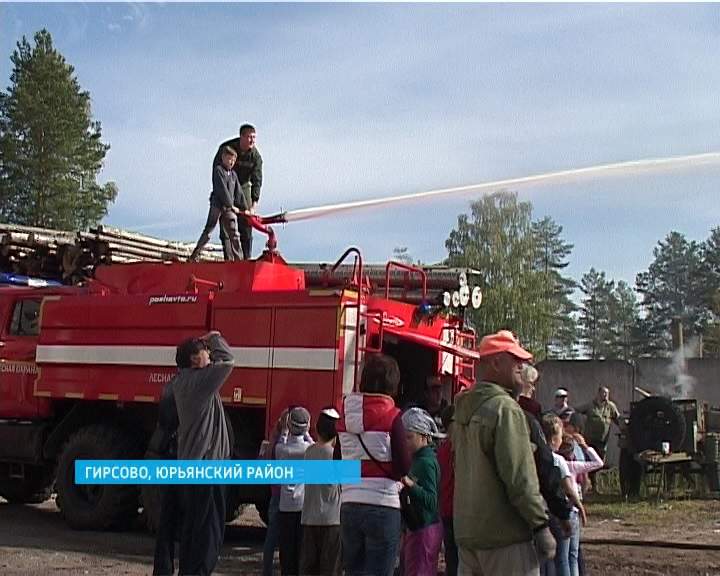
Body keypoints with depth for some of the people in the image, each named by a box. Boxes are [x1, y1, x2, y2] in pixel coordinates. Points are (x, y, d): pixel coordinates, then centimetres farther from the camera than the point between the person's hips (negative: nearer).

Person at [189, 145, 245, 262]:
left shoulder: (233, 175, 15)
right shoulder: (218, 169, -5)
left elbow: (238, 192, 16)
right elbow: (222, 189, -14)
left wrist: (244, 208, 8)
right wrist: (231, 205, -16)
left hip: (229, 207, 6)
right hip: (217, 205, -6)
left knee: (234, 234, 2)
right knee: (208, 231, -5)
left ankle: (237, 259, 6)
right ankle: (194, 255, 1)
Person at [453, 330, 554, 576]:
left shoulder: (464, 408, 11)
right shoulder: (505, 409, -16)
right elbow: (520, 477, -19)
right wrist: (541, 525, -13)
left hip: (466, 532, 9)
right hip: (504, 536, -9)